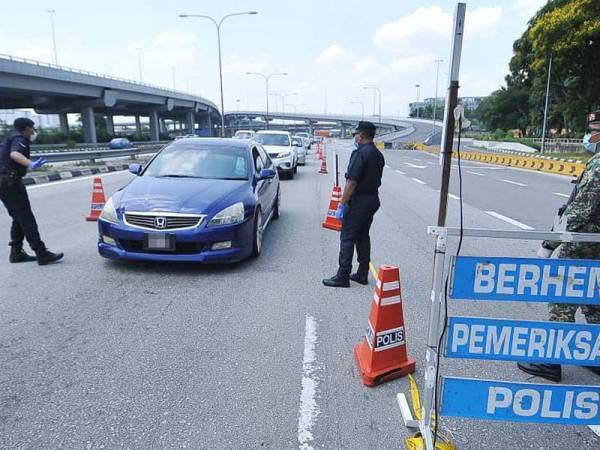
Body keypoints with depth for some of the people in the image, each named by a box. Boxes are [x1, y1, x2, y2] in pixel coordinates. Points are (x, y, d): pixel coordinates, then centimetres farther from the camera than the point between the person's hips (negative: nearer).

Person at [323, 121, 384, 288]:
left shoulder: (360, 154, -17)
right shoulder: (378, 155, 12)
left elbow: (352, 182, -22)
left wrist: (342, 204, -18)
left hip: (358, 201, -9)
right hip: (373, 199, 9)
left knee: (347, 237, -3)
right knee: (363, 236, 16)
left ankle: (343, 276, 1)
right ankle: (362, 274, 21)